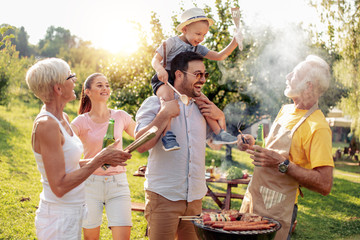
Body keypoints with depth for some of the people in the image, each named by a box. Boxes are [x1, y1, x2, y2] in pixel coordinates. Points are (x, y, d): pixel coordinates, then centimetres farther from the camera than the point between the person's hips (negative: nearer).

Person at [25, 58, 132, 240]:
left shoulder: (63, 118, 6)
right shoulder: (46, 124, -21)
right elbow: (59, 187, -24)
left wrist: (102, 159, 2)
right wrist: (99, 159, -19)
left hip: (72, 214, 9)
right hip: (58, 219, -9)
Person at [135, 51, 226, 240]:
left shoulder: (201, 107, 13)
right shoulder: (155, 103, -3)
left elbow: (216, 144, 23)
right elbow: (141, 145, -15)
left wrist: (220, 117, 6)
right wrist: (165, 114, -18)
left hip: (195, 197, 5)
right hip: (164, 196, -5)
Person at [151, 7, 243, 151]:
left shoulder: (198, 48, 11)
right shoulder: (172, 42, -6)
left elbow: (219, 56, 9)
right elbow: (155, 60, -8)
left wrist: (234, 43, -5)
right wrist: (160, 69, -31)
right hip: (165, 80, -7)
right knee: (168, 96, -37)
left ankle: (218, 133, 2)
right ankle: (167, 135, -43)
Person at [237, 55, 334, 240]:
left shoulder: (317, 127, -18)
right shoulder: (285, 110, 7)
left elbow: (324, 185, -23)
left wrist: (282, 163, -26)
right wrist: (253, 146, 3)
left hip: (276, 210, -8)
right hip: (252, 197, 8)